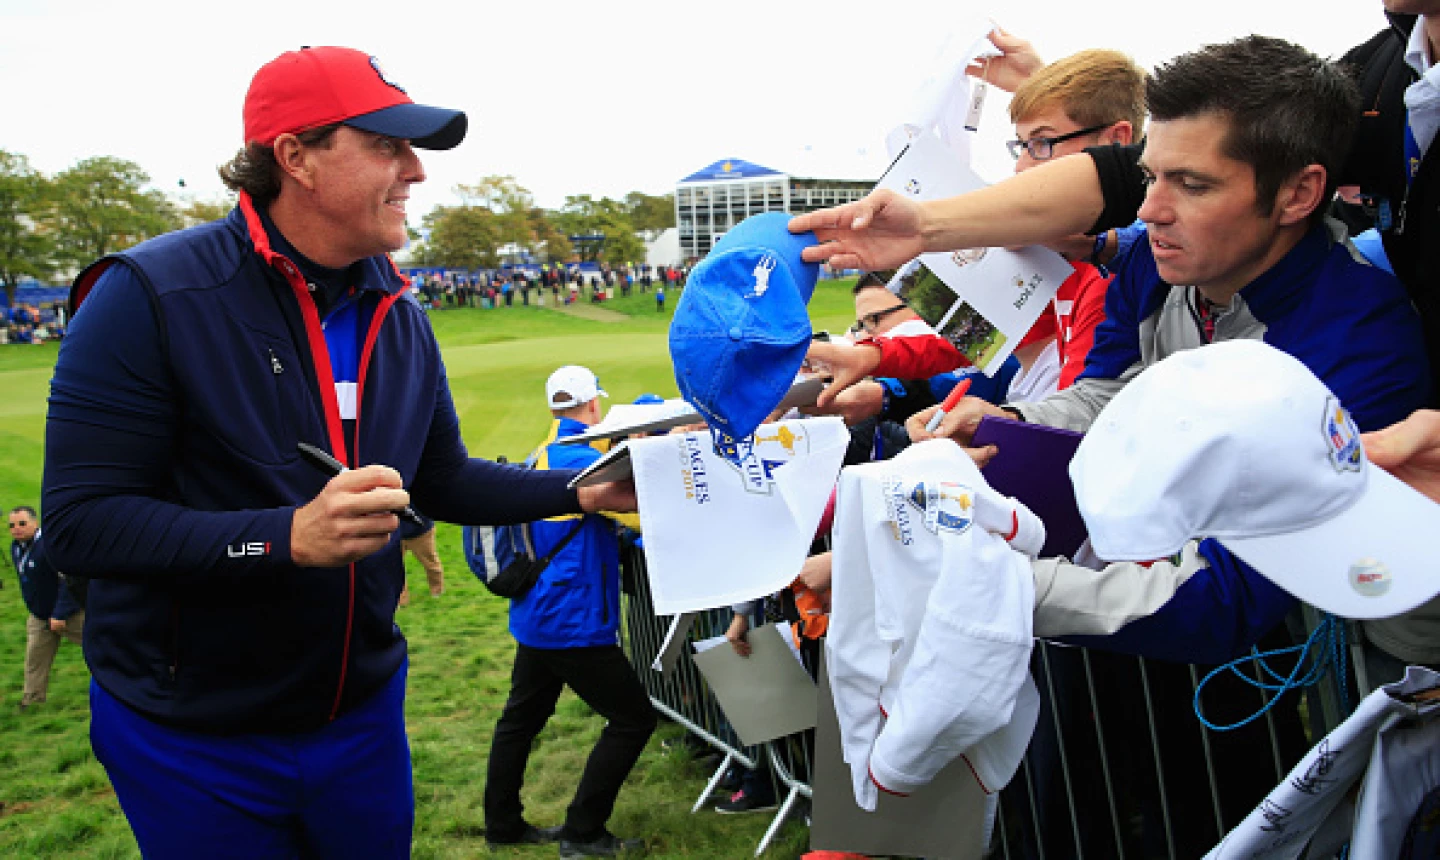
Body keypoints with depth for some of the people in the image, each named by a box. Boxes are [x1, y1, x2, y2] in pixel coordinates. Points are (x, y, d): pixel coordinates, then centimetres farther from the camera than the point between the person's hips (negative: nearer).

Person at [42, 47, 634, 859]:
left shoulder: (401, 318, 2)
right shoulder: (152, 296, -19)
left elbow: (441, 479, 10)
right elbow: (81, 519, -22)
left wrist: (583, 491, -4)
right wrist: (289, 536, -35)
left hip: (363, 714, 6)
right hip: (192, 739, -5)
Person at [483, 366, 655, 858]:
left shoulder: (539, 458, 10)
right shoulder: (581, 460, -18)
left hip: (535, 617, 10)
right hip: (574, 623, -10)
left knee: (521, 720, 19)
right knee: (633, 720, 0)